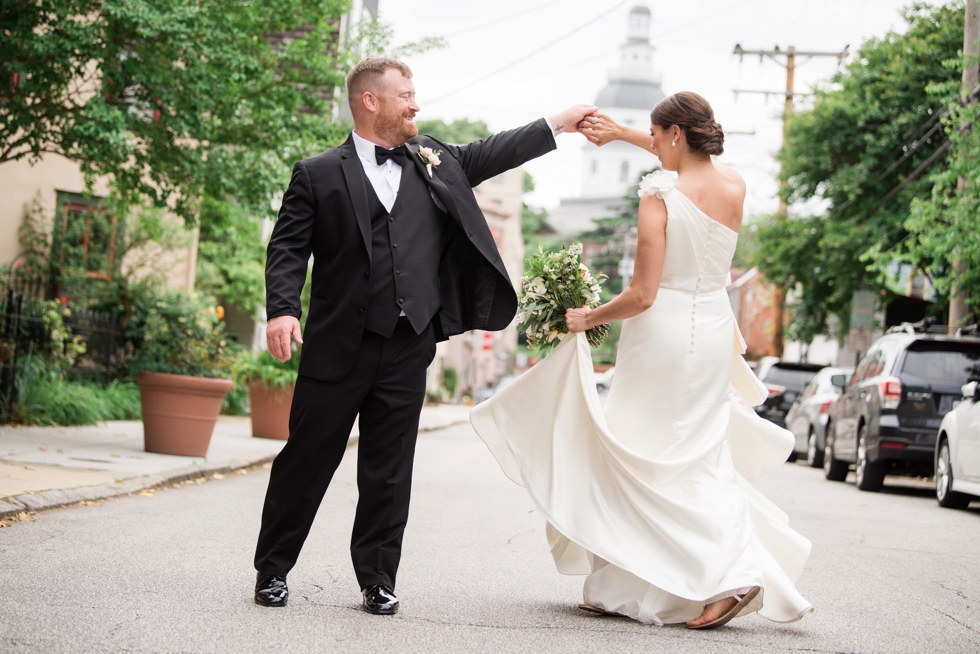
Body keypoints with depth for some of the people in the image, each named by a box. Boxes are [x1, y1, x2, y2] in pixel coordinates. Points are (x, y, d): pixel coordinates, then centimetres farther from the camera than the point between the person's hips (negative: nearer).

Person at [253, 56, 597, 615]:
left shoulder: (434, 161, 12)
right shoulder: (318, 175, 0)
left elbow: (489, 154, 19)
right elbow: (289, 249, -3)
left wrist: (560, 124, 15)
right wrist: (283, 310, -17)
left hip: (408, 351, 3)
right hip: (338, 347, -3)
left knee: (389, 472, 8)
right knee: (306, 460, 5)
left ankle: (378, 579, 17)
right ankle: (273, 569, 18)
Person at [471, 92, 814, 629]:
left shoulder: (659, 197, -16)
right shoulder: (735, 188, 1)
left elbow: (642, 294, -18)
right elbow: (692, 159, 26)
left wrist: (588, 318, -1)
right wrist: (622, 133, 26)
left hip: (661, 335, -6)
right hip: (714, 337, 6)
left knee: (641, 457, 4)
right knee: (702, 459, 12)